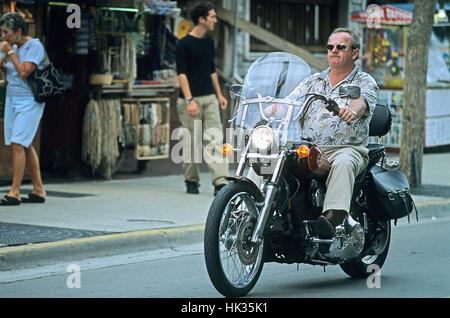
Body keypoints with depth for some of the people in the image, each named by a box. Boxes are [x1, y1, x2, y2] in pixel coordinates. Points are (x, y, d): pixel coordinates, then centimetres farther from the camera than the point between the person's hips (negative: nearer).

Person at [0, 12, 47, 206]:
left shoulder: (35, 46, -11)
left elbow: (23, 72, -21)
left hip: (29, 101, -8)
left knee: (17, 144, -14)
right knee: (25, 146, 9)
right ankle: (38, 190, 16)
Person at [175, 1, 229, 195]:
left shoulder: (209, 42, 12)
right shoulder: (184, 44, -9)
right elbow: (181, 74, -13)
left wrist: (219, 95, 17)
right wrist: (189, 100, -21)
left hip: (209, 99, 6)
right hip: (191, 100, -6)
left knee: (214, 139, -5)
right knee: (191, 142, 3)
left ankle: (220, 182, -12)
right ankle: (191, 181, 17)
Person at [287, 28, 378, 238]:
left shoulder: (365, 82, 8)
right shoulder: (312, 81, 23)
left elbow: (363, 101, -15)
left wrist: (352, 110, -41)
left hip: (347, 147, -4)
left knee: (343, 164, -40)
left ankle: (332, 219, -56)